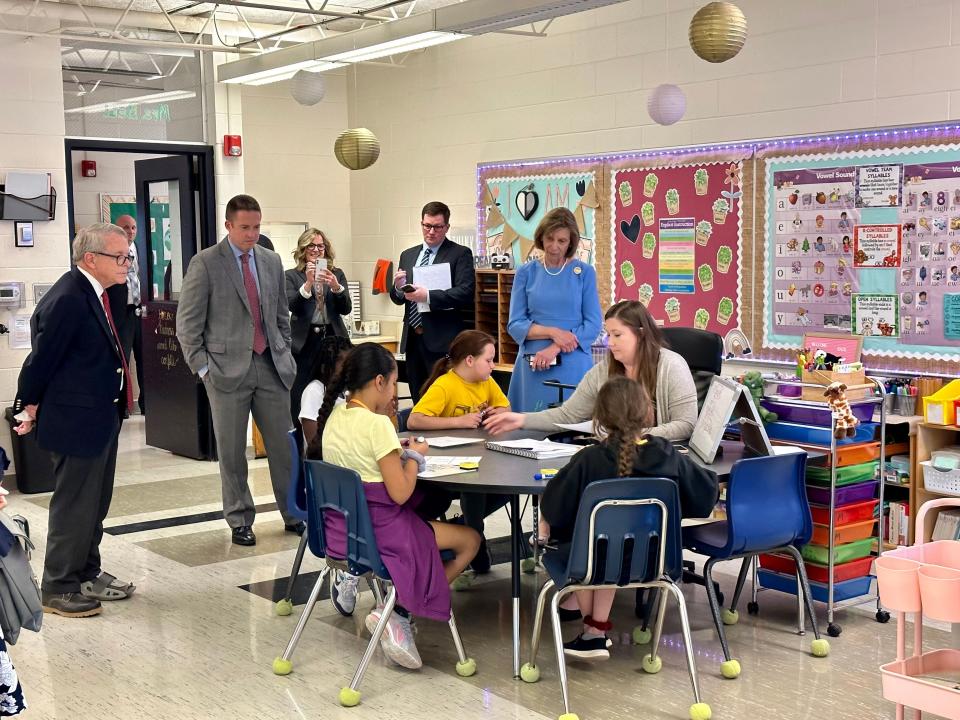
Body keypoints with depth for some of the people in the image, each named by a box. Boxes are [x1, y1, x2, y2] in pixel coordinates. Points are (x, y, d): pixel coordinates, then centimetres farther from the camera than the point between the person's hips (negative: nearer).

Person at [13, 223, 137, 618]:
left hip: (102, 416, 10)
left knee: (95, 504, 20)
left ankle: (87, 574, 35)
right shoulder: (67, 299, -24)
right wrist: (29, 408, -6)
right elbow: (42, 357, -16)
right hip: (75, 420, -10)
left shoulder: (96, 290, 5)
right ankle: (58, 588, 16)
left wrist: (120, 274, -1)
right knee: (74, 506, 3)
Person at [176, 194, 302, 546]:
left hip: (271, 365, 4)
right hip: (228, 368, -4)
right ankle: (239, 522, 16)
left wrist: (285, 355, 12)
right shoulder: (205, 263, -5)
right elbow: (187, 322, -5)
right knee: (232, 451, 4)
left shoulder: (271, 261, 10)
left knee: (284, 444, 6)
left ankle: (294, 514, 19)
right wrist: (202, 367, -8)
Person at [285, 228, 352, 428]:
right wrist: (308, 283, -22)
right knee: (300, 401, -4)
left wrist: (336, 286, -16)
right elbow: (293, 306, -9)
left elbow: (345, 309, 2)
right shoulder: (291, 276, 5)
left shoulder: (337, 274, 11)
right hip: (305, 343, -2)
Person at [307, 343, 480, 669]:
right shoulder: (377, 424, -19)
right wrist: (414, 456, -3)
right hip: (379, 531, -8)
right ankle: (397, 613, -5)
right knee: (469, 540, 6)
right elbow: (400, 493, -18)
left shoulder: (334, 416, 4)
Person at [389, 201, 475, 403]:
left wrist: (428, 296, -23)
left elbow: (465, 293, -14)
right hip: (412, 338, 6)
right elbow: (397, 298, 16)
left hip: (442, 340, -6)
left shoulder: (460, 254, -2)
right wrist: (398, 287, -8)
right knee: (418, 400, 11)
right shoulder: (408, 255, 16)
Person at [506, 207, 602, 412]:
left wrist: (554, 349, -13)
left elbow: (593, 325, -3)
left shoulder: (584, 273, 2)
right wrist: (553, 332, -13)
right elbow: (515, 325, 2)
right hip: (533, 366, 1)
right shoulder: (526, 273, 5)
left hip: (573, 366, -1)